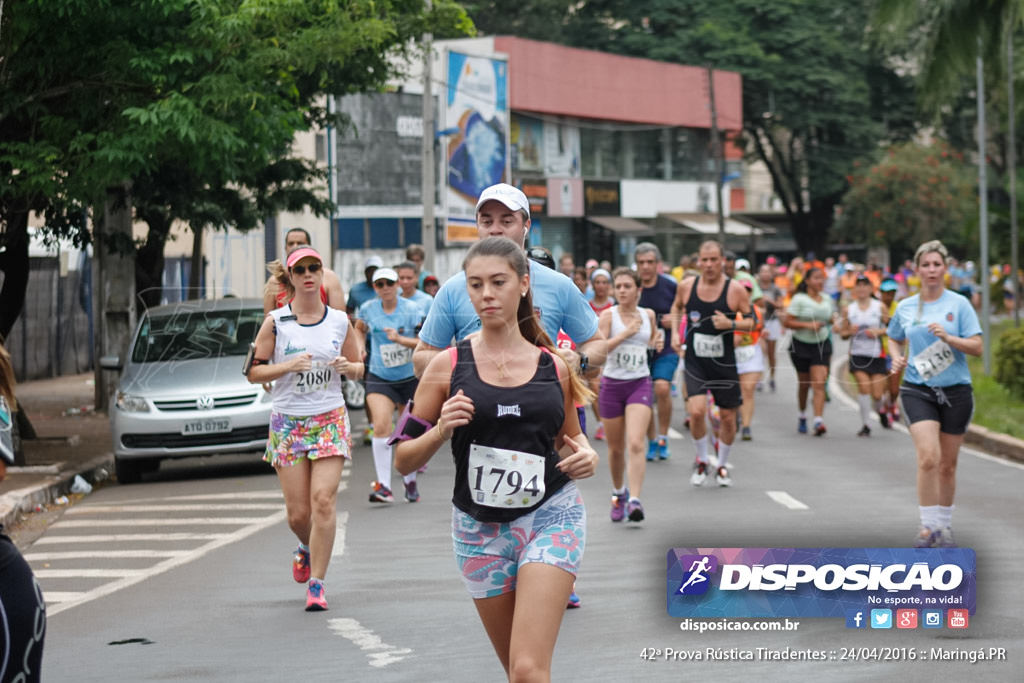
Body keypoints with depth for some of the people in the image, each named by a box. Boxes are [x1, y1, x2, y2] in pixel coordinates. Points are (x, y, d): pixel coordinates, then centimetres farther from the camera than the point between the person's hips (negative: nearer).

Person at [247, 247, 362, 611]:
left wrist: (347, 366, -8)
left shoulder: (340, 321, 5)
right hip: (287, 421, 0)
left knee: (323, 500, -13)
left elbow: (359, 368, 15)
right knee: (297, 512, 0)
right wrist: (288, 366, -17)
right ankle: (308, 547, 35)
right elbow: (253, 372, -1)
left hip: (330, 420, 0)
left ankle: (316, 582, -7)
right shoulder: (275, 322, -1)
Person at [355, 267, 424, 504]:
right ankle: (383, 485, -20)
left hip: (410, 377, 0)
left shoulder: (412, 309, -9)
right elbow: (358, 329, 20)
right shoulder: (368, 309, -1)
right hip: (379, 378, 0)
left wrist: (400, 339, -26)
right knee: (381, 426, -20)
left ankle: (410, 480, 33)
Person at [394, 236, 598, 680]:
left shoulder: (554, 367, 3)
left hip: (550, 515, -1)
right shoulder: (448, 367, -1)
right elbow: (404, 462, 1)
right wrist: (440, 431, -18)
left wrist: (585, 457, -2)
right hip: (480, 527, 2)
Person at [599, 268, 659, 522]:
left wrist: (657, 341, 4)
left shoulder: (648, 315, 6)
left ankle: (634, 500, -23)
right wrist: (625, 333, -23)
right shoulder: (608, 316, -5)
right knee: (616, 448, 10)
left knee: (635, 444, -17)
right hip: (612, 384, -1)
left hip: (640, 385, 1)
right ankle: (618, 492, 35)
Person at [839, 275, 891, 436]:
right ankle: (865, 425, -6)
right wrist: (850, 331, -10)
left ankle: (880, 411, 34)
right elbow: (842, 333, 12)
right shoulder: (848, 310, 5)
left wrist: (879, 331, -13)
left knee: (877, 394, -3)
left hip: (877, 355, 0)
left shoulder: (880, 307, 1)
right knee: (863, 386, -18)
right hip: (857, 355, 1)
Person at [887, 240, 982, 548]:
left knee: (947, 465, 7)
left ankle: (944, 525, 23)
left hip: (956, 391, 0)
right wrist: (897, 358, 3)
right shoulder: (905, 307, 6)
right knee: (928, 457, -18)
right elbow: (894, 338, 24)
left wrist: (948, 338, -20)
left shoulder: (959, 304, 0)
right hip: (918, 391, 0)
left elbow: (977, 346, -4)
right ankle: (928, 526, -11)